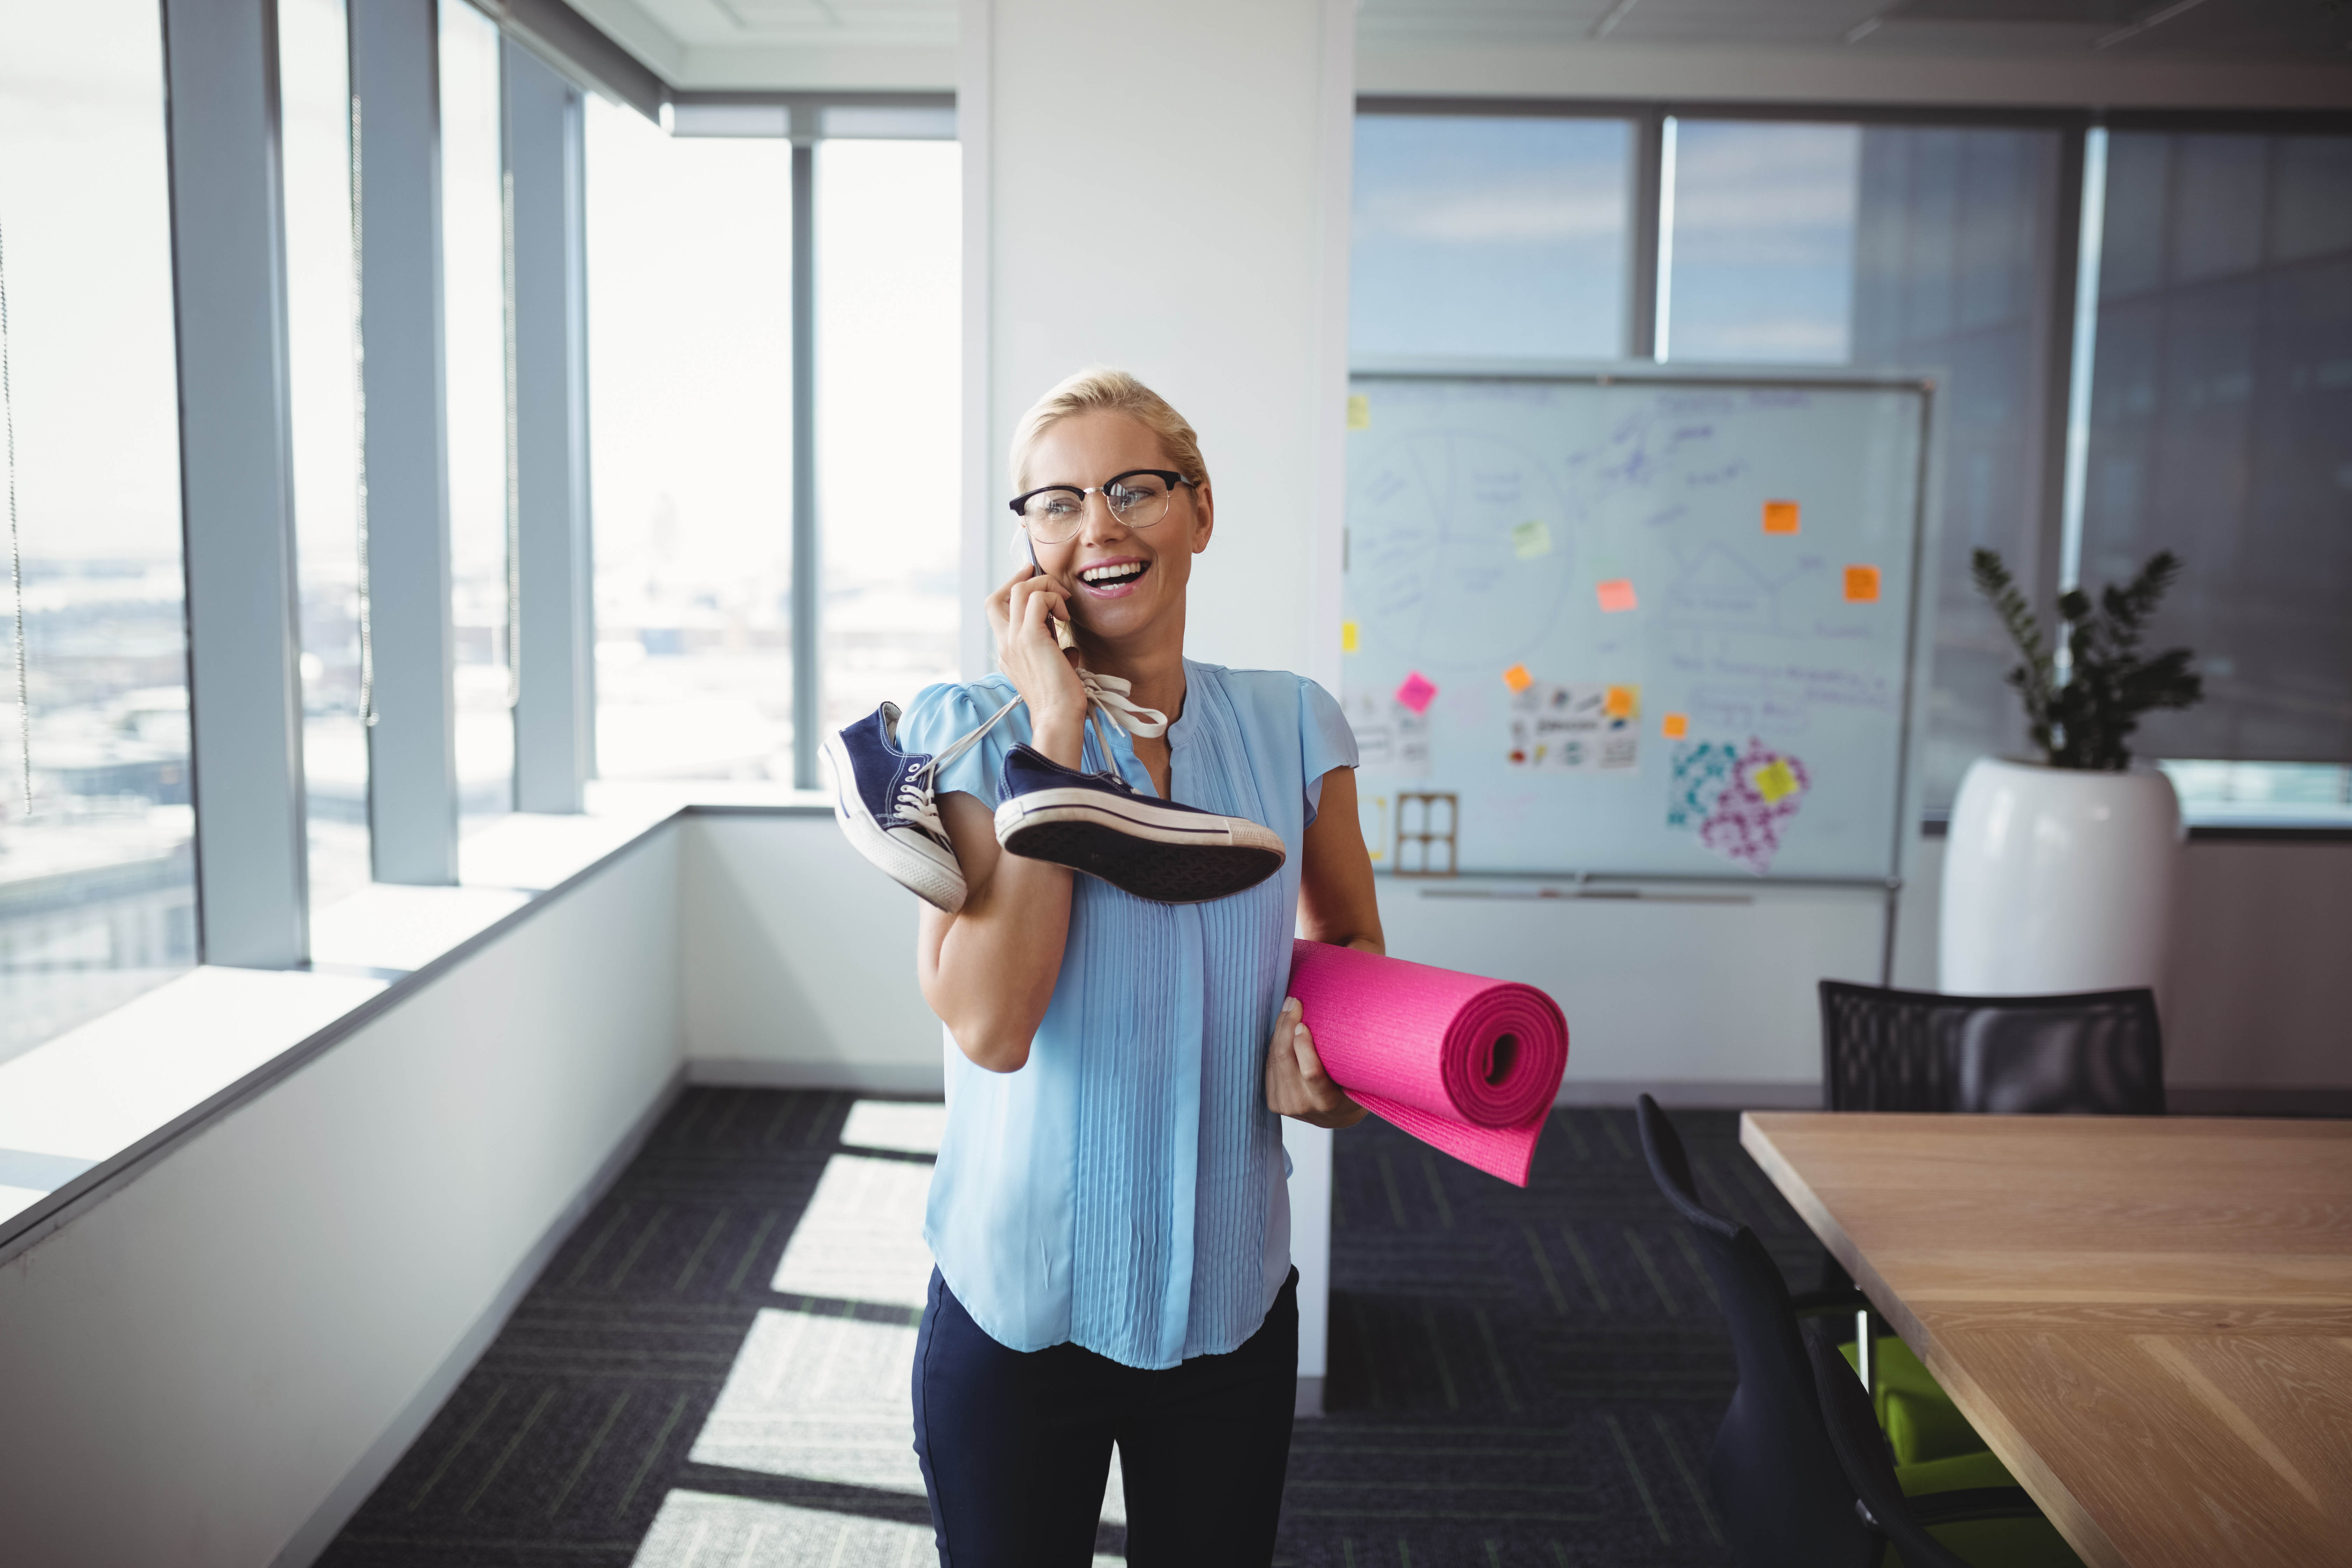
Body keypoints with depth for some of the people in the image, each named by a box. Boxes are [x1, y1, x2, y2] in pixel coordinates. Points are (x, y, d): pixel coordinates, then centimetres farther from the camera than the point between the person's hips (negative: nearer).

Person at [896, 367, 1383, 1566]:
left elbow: (1350, 943, 15)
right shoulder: (970, 731, -11)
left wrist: (1325, 1048, -8)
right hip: (1016, 1310, -2)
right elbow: (988, 1022, -24)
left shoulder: (1289, 726, -2)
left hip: (1234, 1305, 3)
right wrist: (1057, 728, -22)